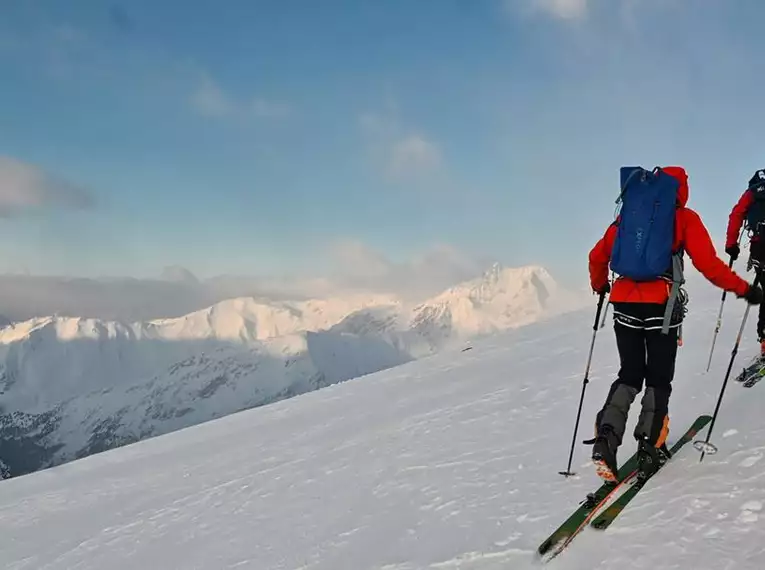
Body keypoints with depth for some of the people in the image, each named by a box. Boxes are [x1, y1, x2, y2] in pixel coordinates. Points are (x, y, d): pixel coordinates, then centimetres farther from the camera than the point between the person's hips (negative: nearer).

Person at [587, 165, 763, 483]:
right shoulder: (685, 218, 4)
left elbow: (598, 256, 15)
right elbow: (708, 264, -5)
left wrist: (599, 286, 33)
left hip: (624, 304, 3)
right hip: (661, 306, -3)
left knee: (629, 375, 12)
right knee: (658, 379, 11)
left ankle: (606, 437, -7)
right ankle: (650, 448, 6)